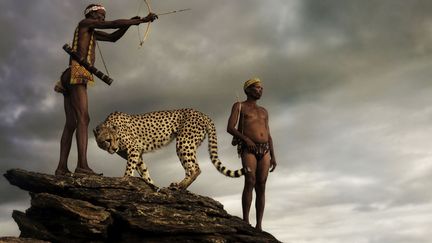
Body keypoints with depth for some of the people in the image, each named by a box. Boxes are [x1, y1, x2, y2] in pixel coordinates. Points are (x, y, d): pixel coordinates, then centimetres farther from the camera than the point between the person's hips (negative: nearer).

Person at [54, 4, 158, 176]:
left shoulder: (92, 32, 30)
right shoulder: (85, 23, 5)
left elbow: (113, 37, 34)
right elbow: (114, 24, -3)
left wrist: (129, 23, 21)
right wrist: (142, 20, 0)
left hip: (69, 80, 10)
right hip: (77, 74, -10)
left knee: (71, 124, 2)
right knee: (83, 118, -21)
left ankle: (62, 167, -2)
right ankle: (82, 165, -31)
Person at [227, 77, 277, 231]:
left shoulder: (263, 111, 25)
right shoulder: (239, 106, 10)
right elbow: (230, 128, -2)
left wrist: (273, 156, 9)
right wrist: (246, 138, -18)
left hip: (265, 151, 5)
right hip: (248, 149, -4)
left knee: (261, 187, -4)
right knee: (250, 182, -23)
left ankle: (259, 226, -6)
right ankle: (245, 222, -24)